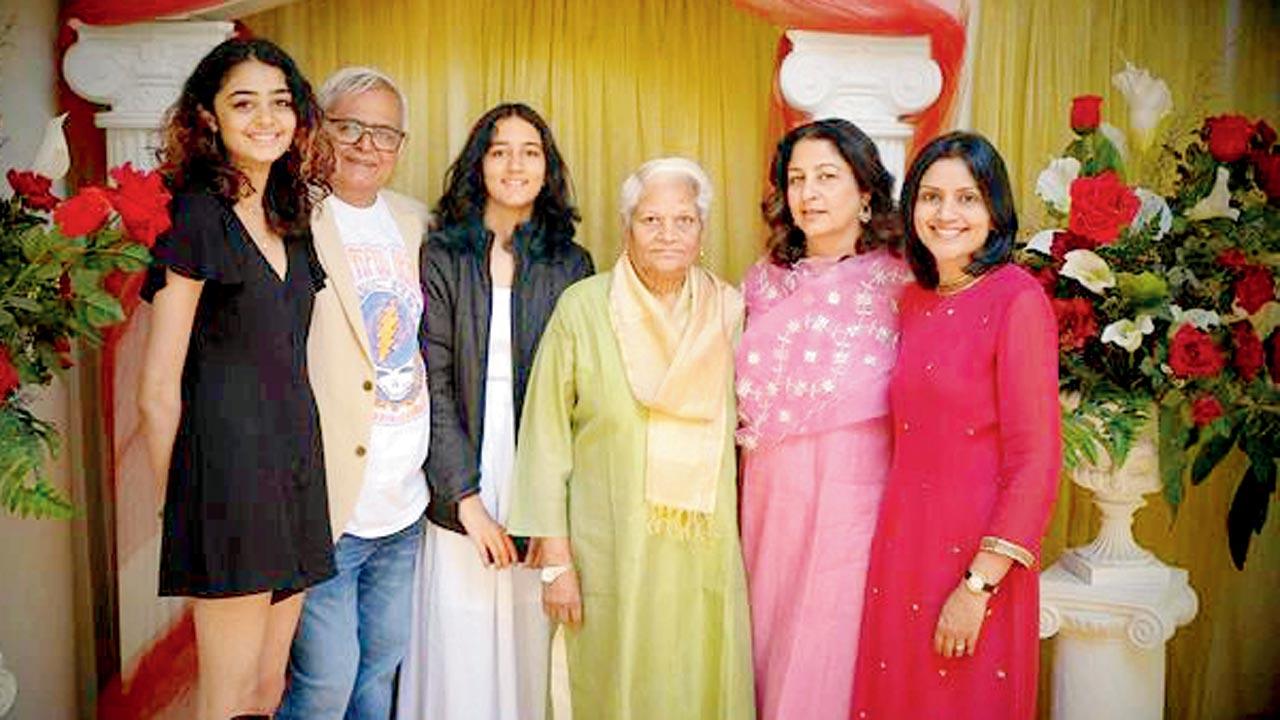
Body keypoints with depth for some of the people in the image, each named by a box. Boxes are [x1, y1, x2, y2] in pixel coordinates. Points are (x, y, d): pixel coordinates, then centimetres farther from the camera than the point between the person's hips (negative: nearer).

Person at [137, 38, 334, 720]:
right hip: (229, 464, -7)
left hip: (294, 462, 7)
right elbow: (157, 392, -10)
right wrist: (179, 505, -5)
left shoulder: (290, 219, 12)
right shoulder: (197, 220, -9)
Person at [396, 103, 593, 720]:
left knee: (533, 650, 6)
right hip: (462, 490, -1)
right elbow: (434, 385, -3)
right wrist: (468, 498, -10)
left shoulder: (571, 264, 6)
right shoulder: (442, 256, 1)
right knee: (461, 652, 4)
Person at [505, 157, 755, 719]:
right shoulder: (583, 307, -6)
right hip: (610, 560, -2)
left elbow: (742, 426, 11)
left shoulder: (728, 310, 2)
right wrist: (555, 558, -5)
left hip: (708, 553, 2)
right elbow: (546, 438, -4)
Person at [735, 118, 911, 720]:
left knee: (830, 656, 3)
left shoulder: (899, 281, -5)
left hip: (855, 490, -4)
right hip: (771, 489, 4)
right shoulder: (764, 280, 9)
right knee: (768, 641, 13)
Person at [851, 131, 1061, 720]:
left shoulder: (1017, 299, -12)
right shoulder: (914, 300, 8)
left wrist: (978, 585, -17)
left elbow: (1035, 460, -15)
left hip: (977, 553, -6)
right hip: (902, 539, 6)